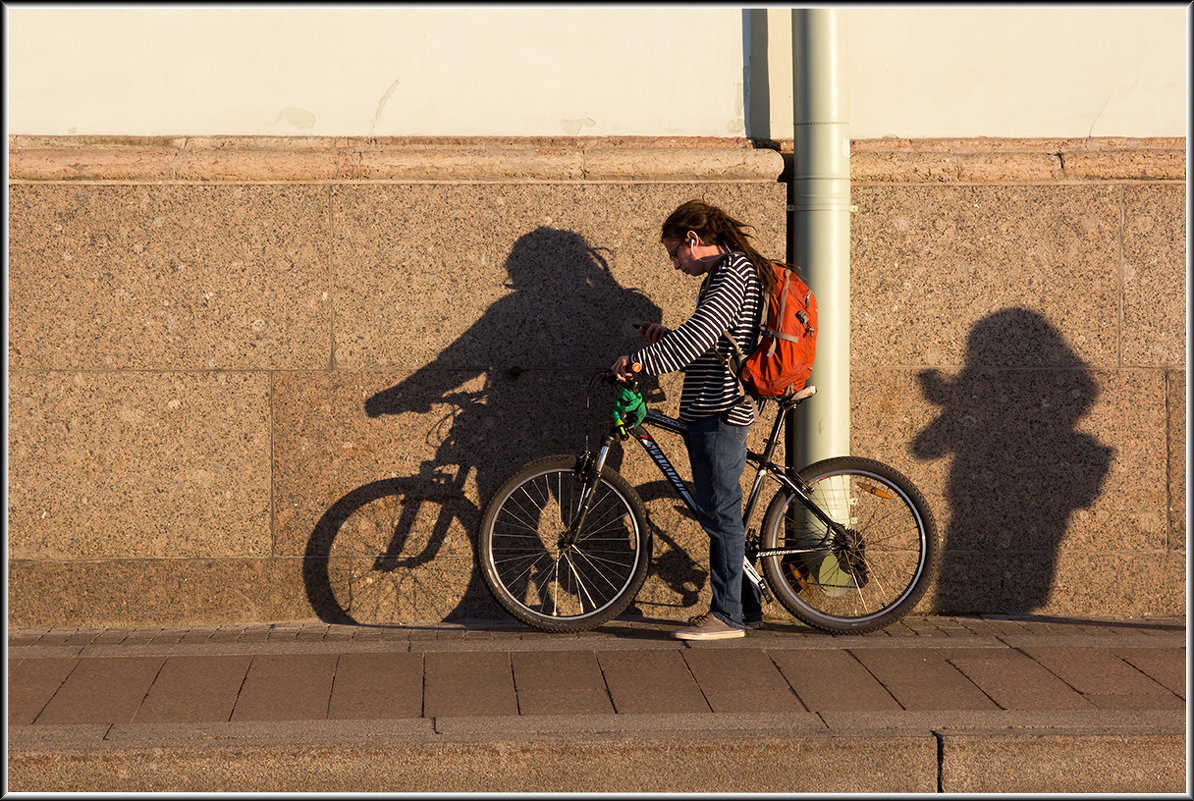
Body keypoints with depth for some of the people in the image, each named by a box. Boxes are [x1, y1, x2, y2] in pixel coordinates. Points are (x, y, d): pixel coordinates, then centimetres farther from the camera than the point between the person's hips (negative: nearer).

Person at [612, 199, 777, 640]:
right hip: (710, 411, 11)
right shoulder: (725, 273, 20)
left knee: (720, 512, -7)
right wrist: (667, 336, 12)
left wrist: (642, 360, -25)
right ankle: (746, 605, 20)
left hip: (721, 411, -11)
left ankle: (726, 615, -2)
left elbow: (701, 335, -26)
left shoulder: (734, 271, -13)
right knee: (721, 511, 14)